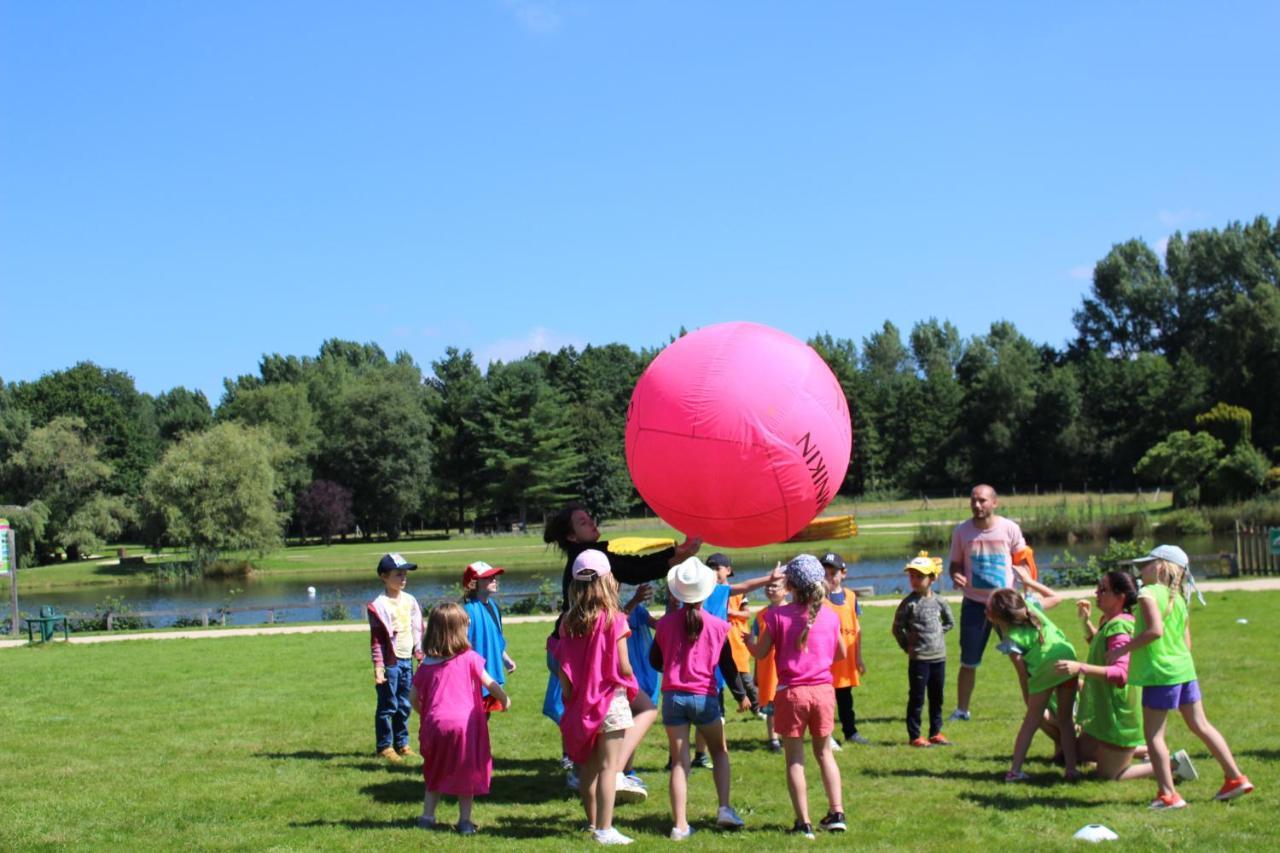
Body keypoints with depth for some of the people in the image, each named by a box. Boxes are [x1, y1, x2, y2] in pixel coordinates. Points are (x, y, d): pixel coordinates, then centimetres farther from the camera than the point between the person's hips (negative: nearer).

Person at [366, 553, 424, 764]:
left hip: (407, 660, 6)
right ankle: (384, 746, 7)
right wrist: (378, 666, -14)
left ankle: (402, 743, 22)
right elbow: (376, 639, -10)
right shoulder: (379, 605, -9)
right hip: (390, 661, -6)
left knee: (406, 705, 11)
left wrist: (420, 655, 15)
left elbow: (417, 630, 16)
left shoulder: (410, 601, 9)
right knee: (388, 706, -1)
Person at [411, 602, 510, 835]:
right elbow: (490, 684, 0)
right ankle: (465, 820, 12)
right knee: (467, 772, 12)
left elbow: (414, 697, 8)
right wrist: (505, 700, 18)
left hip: (435, 722, 3)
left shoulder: (426, 664, 6)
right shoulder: (469, 658, -2)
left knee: (434, 771, 21)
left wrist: (424, 714, 26)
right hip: (465, 722, -2)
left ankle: (427, 816, 18)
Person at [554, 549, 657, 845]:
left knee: (588, 768, 15)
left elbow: (562, 668, 1)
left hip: (581, 702, 5)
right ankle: (604, 829, 1)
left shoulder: (568, 622, 0)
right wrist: (630, 685, 8)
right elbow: (623, 667, -12)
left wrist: (568, 699, 11)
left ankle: (593, 822, 27)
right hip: (611, 699, -5)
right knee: (607, 768, 0)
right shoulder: (613, 620, -13)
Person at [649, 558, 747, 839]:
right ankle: (725, 808, 5)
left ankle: (680, 824, 1)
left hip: (673, 697, 1)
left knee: (679, 761, 5)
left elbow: (655, 660, 11)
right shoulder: (718, 626, -5)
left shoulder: (666, 623, -2)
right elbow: (728, 666, 4)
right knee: (719, 752, 20)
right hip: (705, 697, -1)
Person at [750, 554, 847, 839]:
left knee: (795, 759, 5)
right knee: (825, 753, 19)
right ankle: (837, 813, 17)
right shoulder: (830, 616, 1)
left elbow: (760, 653, -5)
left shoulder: (778, 615, -9)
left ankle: (804, 823, 3)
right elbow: (842, 653, 13)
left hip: (792, 692, -3)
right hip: (823, 690, 3)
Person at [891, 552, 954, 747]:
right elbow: (897, 628, -5)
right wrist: (908, 646, -4)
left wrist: (939, 633, 9)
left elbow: (950, 622, 20)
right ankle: (914, 736, 6)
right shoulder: (909, 603, -9)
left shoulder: (938, 601, 4)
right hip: (918, 658, -5)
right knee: (916, 698, 0)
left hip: (939, 656, 5)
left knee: (937, 697, 12)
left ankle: (935, 733, 22)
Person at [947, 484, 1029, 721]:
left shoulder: (1009, 528, -4)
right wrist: (956, 576, -16)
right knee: (969, 661, 6)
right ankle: (962, 709, 19)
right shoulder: (961, 531, -1)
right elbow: (956, 564, 7)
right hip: (974, 603, 1)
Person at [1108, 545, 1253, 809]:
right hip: (1185, 669, 8)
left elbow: (1155, 630, -24)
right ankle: (1235, 778, 21)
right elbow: (1187, 643, 15)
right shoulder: (1179, 600, 13)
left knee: (1154, 733, -1)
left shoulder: (1149, 593, -11)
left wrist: (1124, 649, -17)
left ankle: (1167, 795, -2)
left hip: (1160, 672, -8)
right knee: (1201, 726, 17)